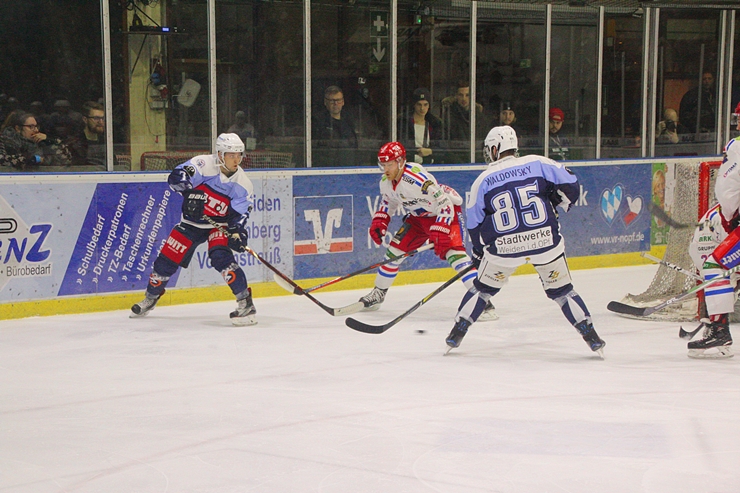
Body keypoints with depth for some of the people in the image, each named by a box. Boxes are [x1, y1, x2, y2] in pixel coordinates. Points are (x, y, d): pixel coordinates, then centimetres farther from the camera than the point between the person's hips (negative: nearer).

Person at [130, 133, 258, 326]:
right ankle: (151, 298, 29)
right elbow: (177, 176, -25)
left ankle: (245, 302, -23)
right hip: (192, 221, 1)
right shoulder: (204, 163, -17)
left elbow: (240, 214, -11)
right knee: (168, 258, 2)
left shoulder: (243, 185, -11)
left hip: (219, 224, -1)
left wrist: (238, 232, -30)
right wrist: (190, 191, -42)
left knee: (221, 256, -28)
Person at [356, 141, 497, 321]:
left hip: (444, 213, -8)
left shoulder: (418, 179, -34)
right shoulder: (386, 182, -7)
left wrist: (440, 232, -39)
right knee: (395, 249, 5)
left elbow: (445, 204, -34)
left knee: (454, 251, -25)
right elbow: (388, 202, 16)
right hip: (418, 217, 8)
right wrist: (379, 221, 1)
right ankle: (378, 294, 24)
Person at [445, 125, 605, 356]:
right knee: (561, 290, 15)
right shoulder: (538, 163, 5)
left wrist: (478, 251, 27)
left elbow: (475, 223, 13)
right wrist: (553, 207, 19)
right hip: (545, 241, 0)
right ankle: (593, 339, 11)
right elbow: (569, 185, 1)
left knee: (483, 287, 21)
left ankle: (456, 334, 21)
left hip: (504, 247, 0)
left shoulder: (483, 180, 8)